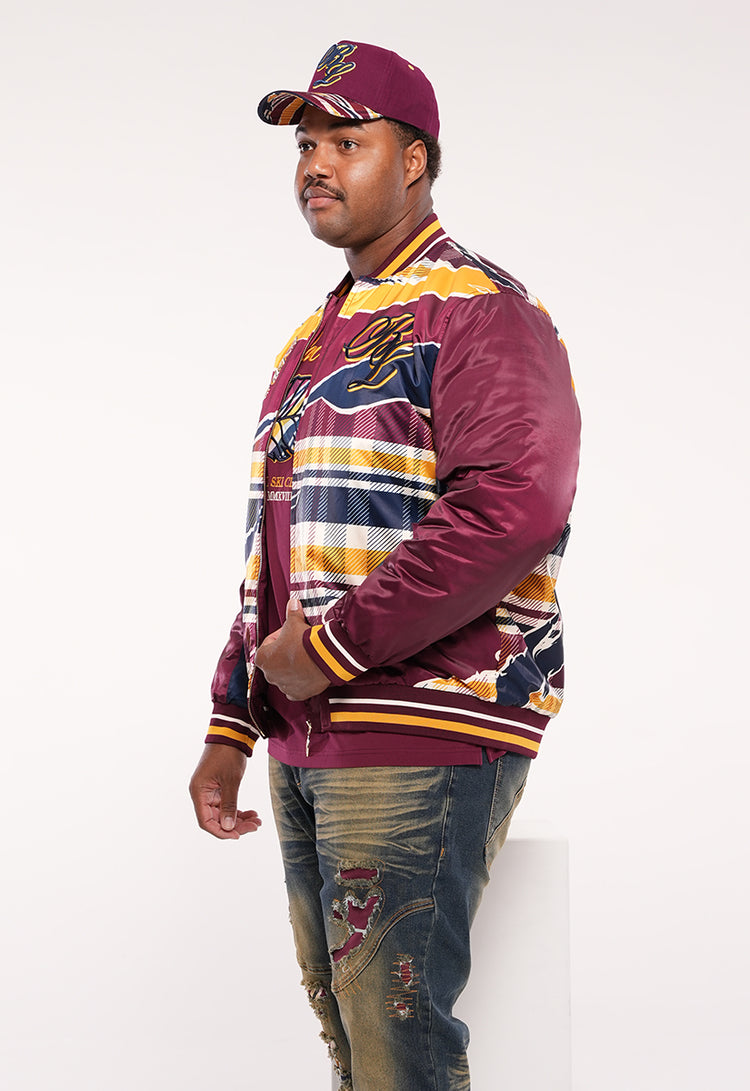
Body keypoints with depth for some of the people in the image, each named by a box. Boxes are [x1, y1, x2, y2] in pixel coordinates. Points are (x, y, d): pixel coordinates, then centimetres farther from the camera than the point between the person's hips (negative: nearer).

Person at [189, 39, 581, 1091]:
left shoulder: (478, 310, -7)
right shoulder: (314, 339, 21)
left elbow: (515, 508, -23)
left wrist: (332, 645, -19)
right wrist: (231, 727, 19)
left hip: (421, 739, -9)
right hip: (305, 746, 9)